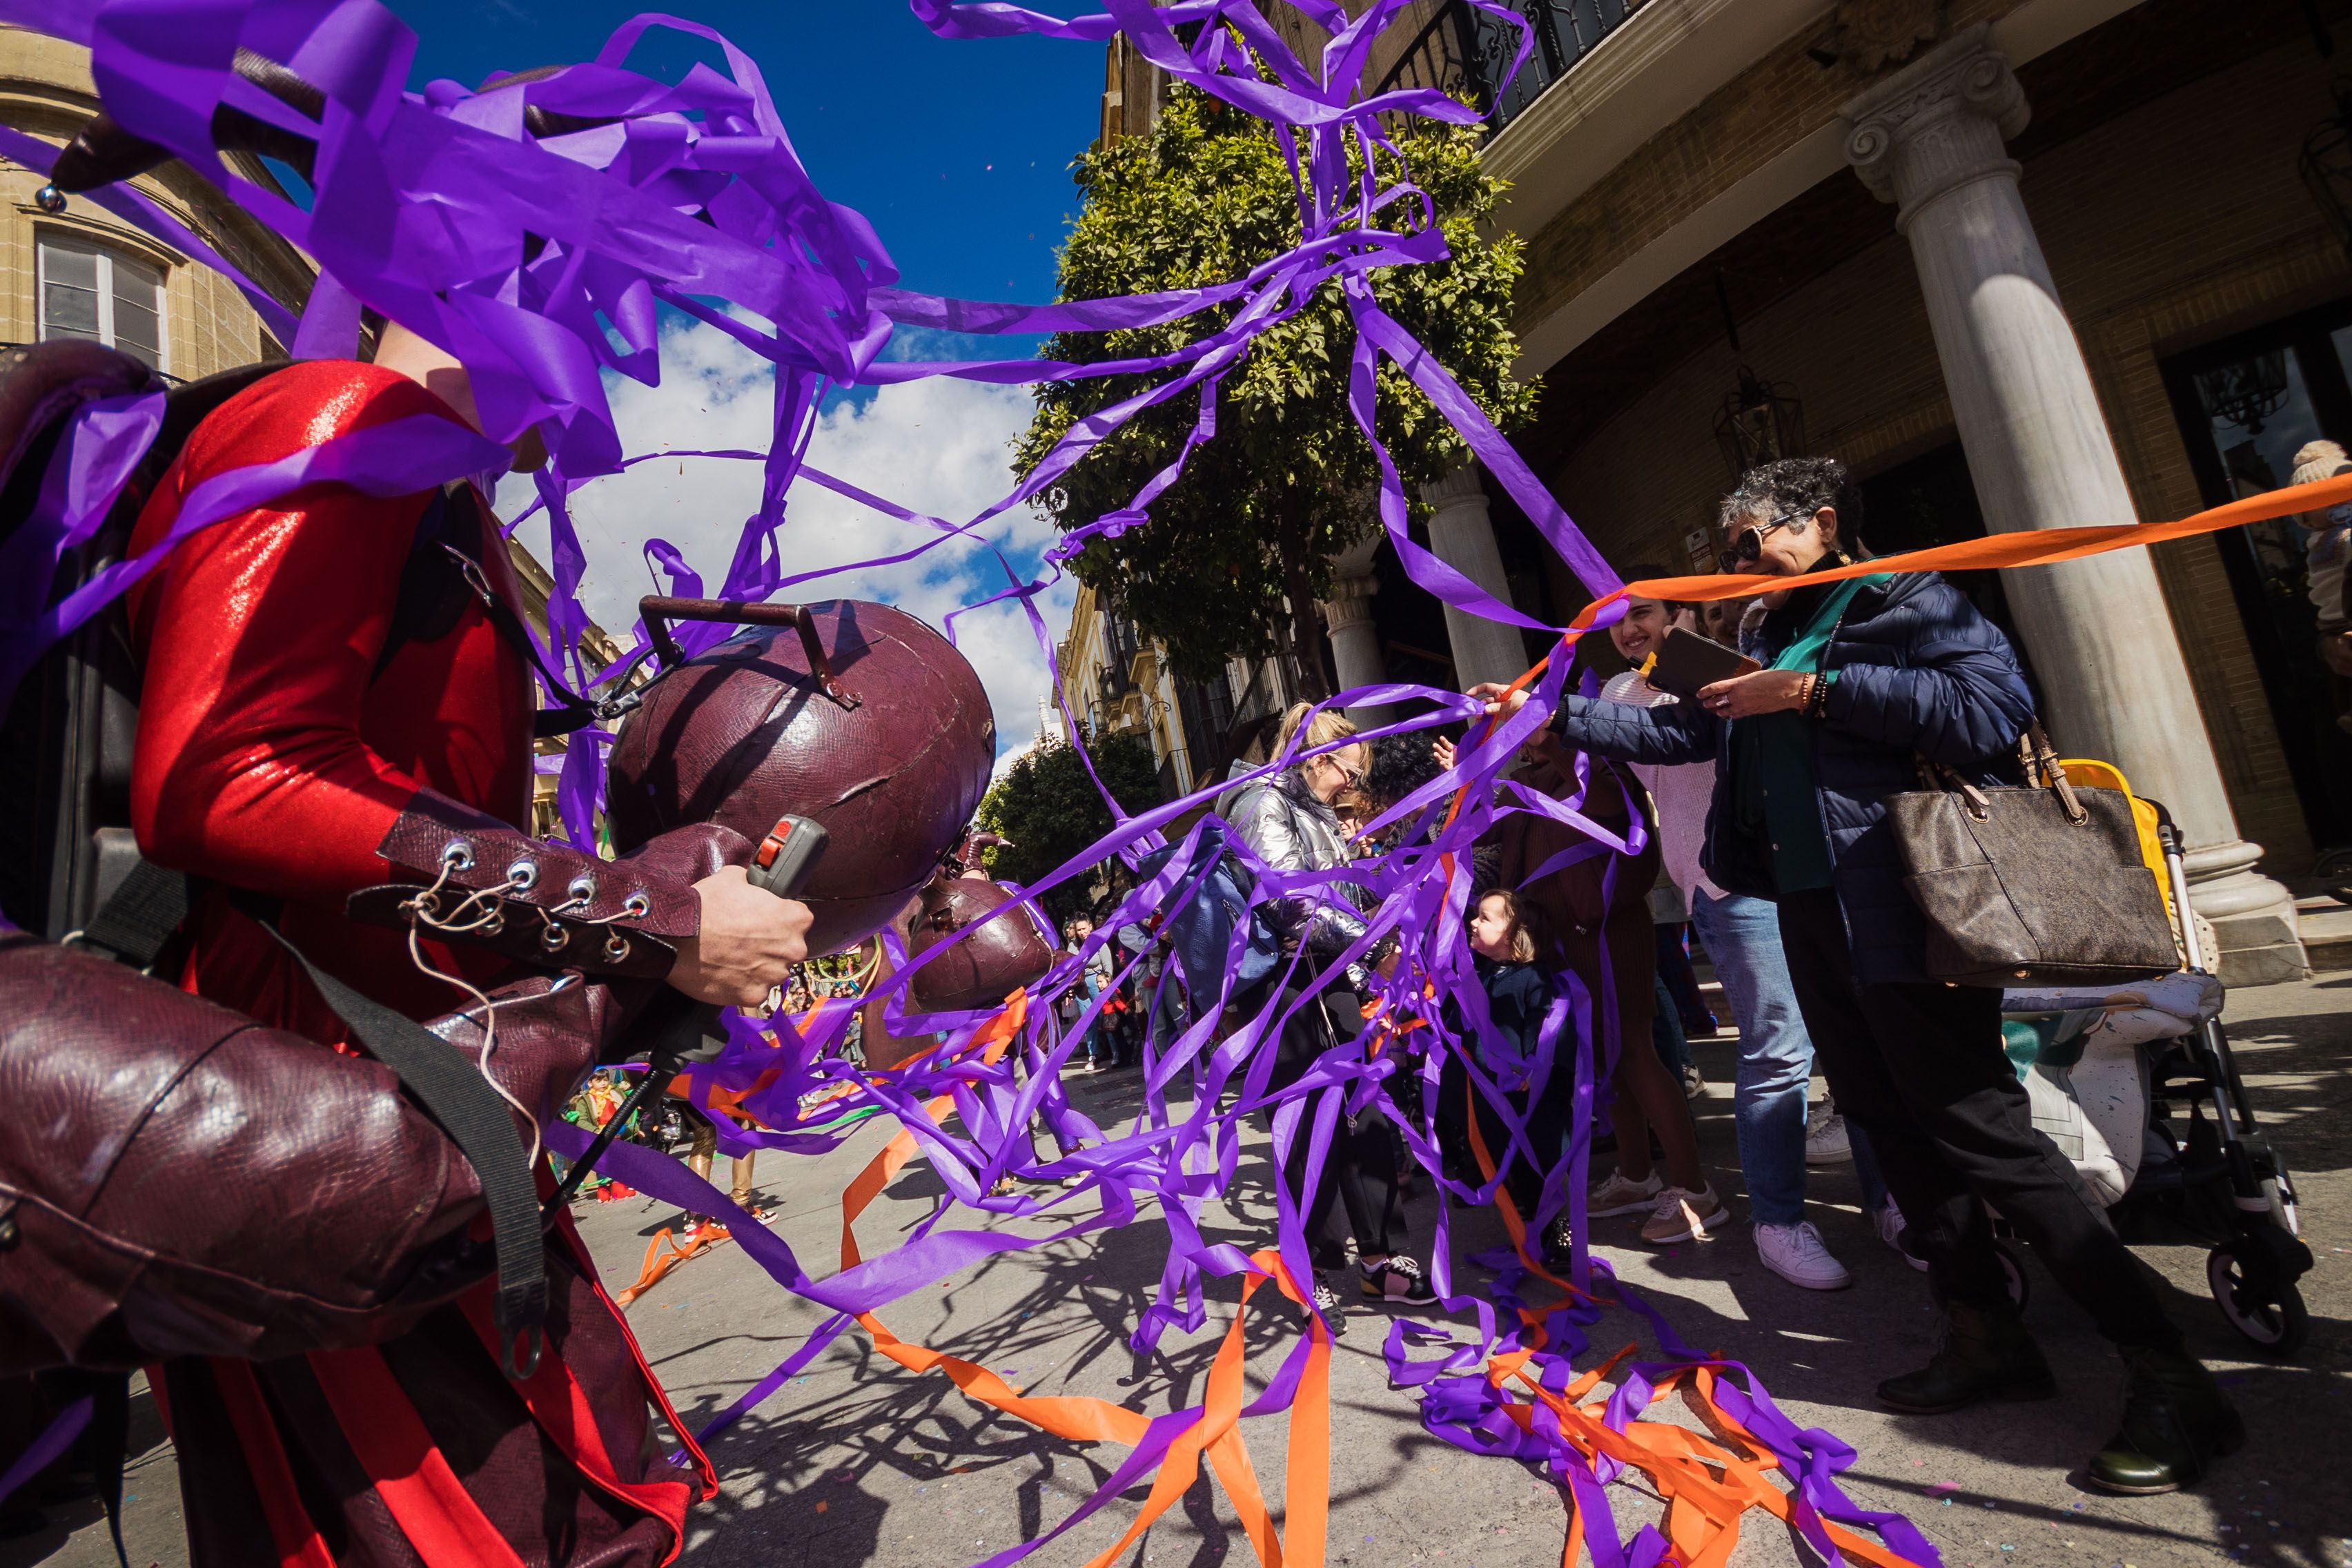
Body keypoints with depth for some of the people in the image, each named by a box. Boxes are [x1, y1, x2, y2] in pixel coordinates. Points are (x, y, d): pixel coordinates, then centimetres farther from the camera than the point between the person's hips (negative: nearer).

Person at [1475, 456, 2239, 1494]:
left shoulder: (1903, 598, -2)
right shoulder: (1770, 643, 19)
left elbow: (1994, 708, -17)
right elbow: (1681, 731, 25)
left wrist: (1816, 690, -17)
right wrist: (1552, 715, 20)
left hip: (1903, 908, -8)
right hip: (1810, 911, 8)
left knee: (1981, 1129, -7)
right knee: (1890, 1123, 12)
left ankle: (2169, 1377, 7)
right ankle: (1988, 1336, 25)